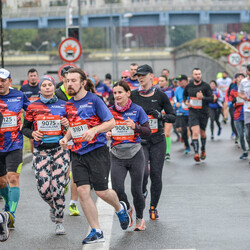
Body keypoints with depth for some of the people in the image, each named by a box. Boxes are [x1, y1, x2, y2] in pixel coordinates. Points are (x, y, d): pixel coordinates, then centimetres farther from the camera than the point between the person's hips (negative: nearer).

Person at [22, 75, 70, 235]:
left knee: (58, 188, -9)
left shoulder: (63, 105, 7)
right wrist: (32, 133, -8)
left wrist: (68, 124, -7)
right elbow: (25, 128, 13)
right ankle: (53, 207, 26)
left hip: (60, 149, -1)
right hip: (41, 151, 1)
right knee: (43, 188, -7)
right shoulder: (33, 107, 7)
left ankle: (59, 222, 6)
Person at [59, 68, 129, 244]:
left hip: (97, 151, -5)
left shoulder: (94, 100, -6)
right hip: (78, 154, 5)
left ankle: (120, 208, 33)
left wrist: (94, 130, -22)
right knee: (83, 190, -7)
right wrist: (66, 138, 5)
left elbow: (111, 122, -7)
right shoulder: (69, 105, 11)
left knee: (101, 191, -2)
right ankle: (96, 232, 1)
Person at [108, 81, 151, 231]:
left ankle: (140, 218, 24)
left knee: (136, 190, 0)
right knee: (117, 189, -11)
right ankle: (127, 209, 22)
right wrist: (106, 134, -8)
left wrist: (135, 127, -21)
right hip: (117, 155, 2)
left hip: (135, 155, -2)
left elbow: (148, 132, -3)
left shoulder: (137, 110, -1)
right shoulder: (110, 111, 5)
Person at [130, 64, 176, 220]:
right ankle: (142, 191, 16)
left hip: (157, 141, 0)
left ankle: (153, 207, 16)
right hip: (140, 140, 0)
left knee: (156, 175, -1)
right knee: (143, 172, -18)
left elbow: (173, 117, 4)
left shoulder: (160, 96, 1)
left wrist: (161, 116, -14)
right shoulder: (133, 96, 3)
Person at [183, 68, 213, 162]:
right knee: (195, 132, -18)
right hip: (193, 112, 0)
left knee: (202, 133, 16)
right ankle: (196, 153, -24)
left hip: (203, 113, 0)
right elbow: (184, 94, 23)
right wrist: (186, 101, 3)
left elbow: (211, 99, -8)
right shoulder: (189, 86, 4)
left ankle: (203, 150, 39)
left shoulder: (206, 86, -4)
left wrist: (202, 97, -25)